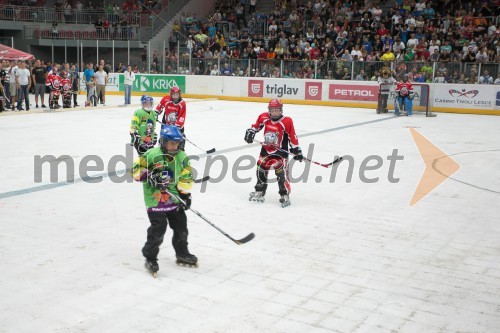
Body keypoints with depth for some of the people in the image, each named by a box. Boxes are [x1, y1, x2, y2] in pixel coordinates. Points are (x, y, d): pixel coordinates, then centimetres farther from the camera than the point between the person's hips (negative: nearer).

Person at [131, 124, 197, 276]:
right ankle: (150, 258, 9)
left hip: (174, 199, 5)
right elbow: (135, 170, -10)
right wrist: (149, 176, -24)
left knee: (181, 226, 12)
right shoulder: (151, 155, -14)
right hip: (155, 200, -5)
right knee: (158, 229, -9)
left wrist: (185, 195, 0)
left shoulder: (181, 157, 0)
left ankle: (182, 254, 33)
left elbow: (186, 178, 7)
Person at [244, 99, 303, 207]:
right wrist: (250, 132, 2)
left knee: (281, 173, -12)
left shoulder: (286, 122, -16)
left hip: (280, 151, -5)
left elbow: (292, 137, -12)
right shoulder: (264, 117, -4)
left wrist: (297, 151, -10)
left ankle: (285, 195, -1)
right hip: (266, 149, 5)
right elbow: (256, 126, 16)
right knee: (261, 169, 11)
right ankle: (259, 192, 27)